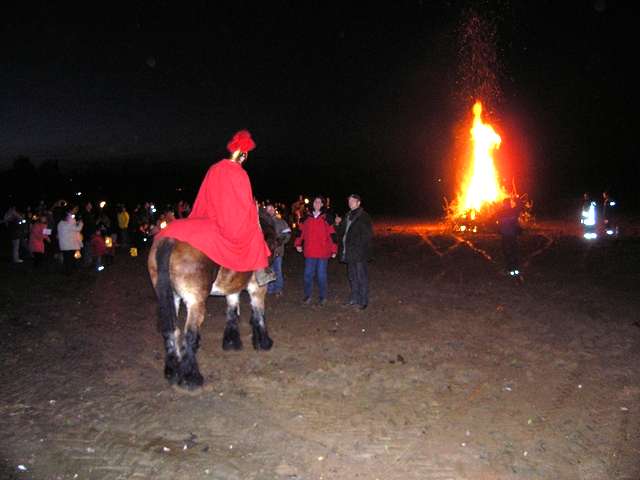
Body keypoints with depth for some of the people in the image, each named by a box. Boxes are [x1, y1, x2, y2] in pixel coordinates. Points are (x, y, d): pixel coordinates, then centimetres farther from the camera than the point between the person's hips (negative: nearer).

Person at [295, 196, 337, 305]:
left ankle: (322, 296, 17)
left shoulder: (326, 218, 0)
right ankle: (307, 296, 19)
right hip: (309, 253, 3)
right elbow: (301, 232, 17)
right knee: (308, 274, 6)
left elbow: (332, 234, -1)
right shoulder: (307, 218, 8)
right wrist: (298, 244, 6)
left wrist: (333, 250, -4)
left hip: (323, 253, -2)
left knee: (321, 275, 5)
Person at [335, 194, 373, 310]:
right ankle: (354, 299, 28)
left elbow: (368, 235, -14)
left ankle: (363, 301, 6)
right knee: (352, 276, 16)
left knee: (361, 277, -2)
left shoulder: (364, 216, -9)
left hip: (359, 253, -8)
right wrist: (339, 223, 5)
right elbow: (342, 232, 22)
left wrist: (359, 246, -17)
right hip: (349, 252, 8)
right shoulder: (347, 216, 15)